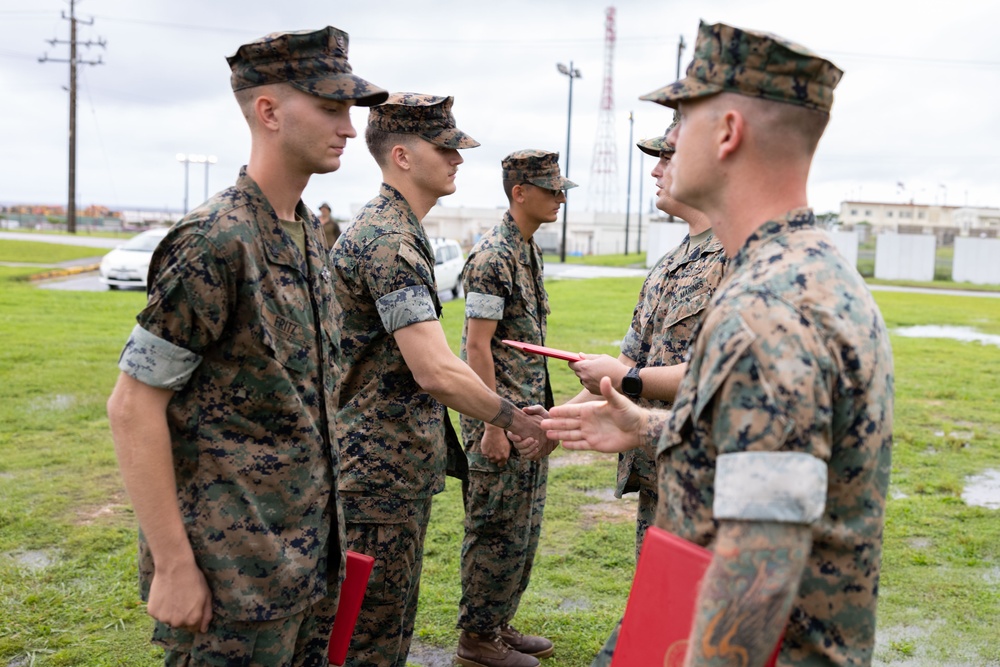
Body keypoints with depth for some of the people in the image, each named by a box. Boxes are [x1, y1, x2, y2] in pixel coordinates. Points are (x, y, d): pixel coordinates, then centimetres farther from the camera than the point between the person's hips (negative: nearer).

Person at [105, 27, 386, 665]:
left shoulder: (309, 231, 8)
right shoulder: (214, 241, -19)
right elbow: (133, 407, -18)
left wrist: (322, 526, 17)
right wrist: (173, 564, -17)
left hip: (311, 551, 8)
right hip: (236, 576, -8)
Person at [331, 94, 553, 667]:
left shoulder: (399, 232, 14)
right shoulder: (389, 242, -20)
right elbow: (438, 373, -28)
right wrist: (518, 421, -15)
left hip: (405, 469, 10)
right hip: (379, 473, -10)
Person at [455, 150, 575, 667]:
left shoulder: (531, 251, 13)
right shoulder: (493, 257, -17)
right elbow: (478, 345, -19)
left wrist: (539, 413, 18)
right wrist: (493, 425, -20)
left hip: (529, 414, 9)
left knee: (523, 528, 16)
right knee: (497, 531, 1)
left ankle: (498, 623, 29)